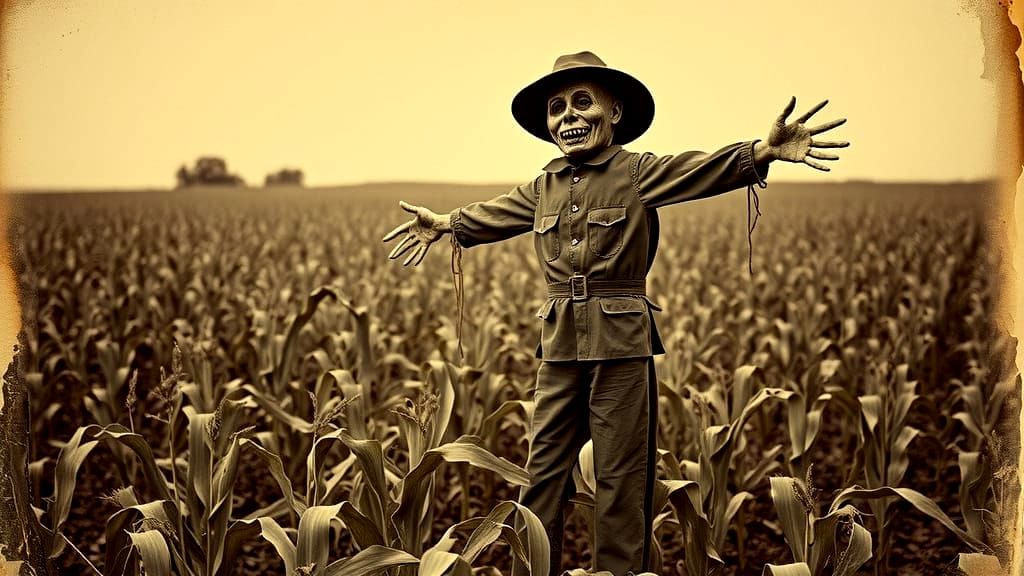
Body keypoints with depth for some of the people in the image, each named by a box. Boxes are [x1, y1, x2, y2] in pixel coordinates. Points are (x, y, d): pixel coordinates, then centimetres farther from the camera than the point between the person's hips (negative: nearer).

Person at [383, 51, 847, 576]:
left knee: (621, 480, 3)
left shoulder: (640, 173, -5)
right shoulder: (543, 187, 12)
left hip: (623, 343, -5)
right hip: (560, 345, 5)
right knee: (543, 473, 9)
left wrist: (765, 150, -38)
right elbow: (496, 213, 31)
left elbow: (705, 171, -20)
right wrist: (445, 224, 45)